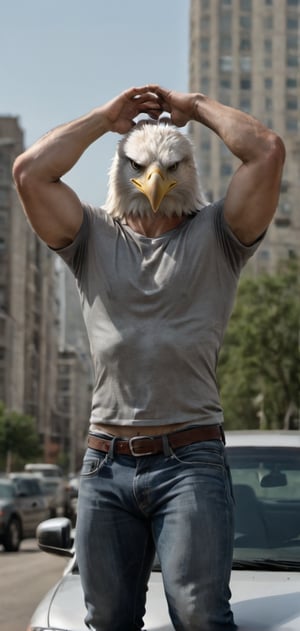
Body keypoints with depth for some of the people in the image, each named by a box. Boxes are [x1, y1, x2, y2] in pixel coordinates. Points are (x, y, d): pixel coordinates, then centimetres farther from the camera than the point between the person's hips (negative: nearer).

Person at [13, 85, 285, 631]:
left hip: (190, 460, -3)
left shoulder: (214, 236, 10)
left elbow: (267, 151, -3)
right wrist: (107, 117, 11)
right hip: (105, 463, 3)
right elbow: (30, 170, 2)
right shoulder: (94, 239, 16)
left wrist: (195, 107, 10)